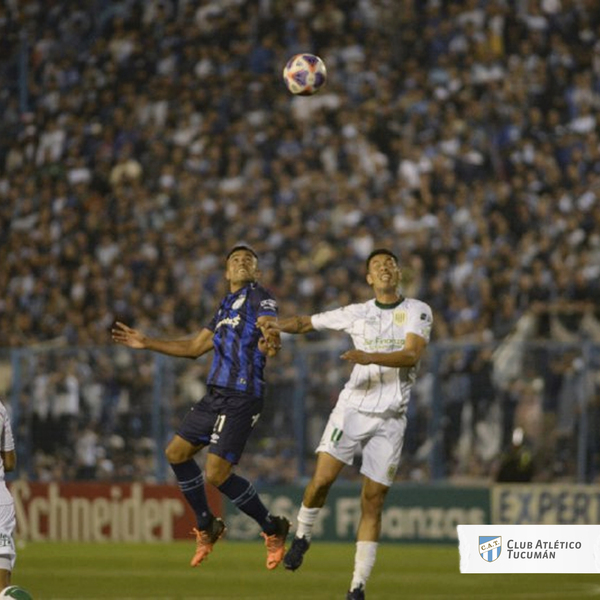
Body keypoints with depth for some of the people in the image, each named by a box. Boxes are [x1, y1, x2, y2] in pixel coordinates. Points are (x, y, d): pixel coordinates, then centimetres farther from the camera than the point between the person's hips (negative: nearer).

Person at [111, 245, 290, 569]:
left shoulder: (259, 297, -5)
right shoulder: (226, 306, 21)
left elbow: (270, 329, -24)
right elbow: (194, 347, 30)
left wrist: (270, 342, -50)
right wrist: (147, 343, 32)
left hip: (242, 399, -9)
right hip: (215, 395, 9)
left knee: (217, 474, -16)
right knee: (176, 453, 12)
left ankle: (273, 530, 2)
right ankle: (206, 526, 26)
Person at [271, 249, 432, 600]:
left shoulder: (418, 312, 3)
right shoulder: (357, 313, 9)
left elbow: (412, 355, -13)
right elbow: (307, 322, 16)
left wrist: (370, 358, -26)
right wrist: (278, 326, -3)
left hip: (390, 419, -1)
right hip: (353, 409, 1)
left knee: (373, 502, -3)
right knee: (322, 479, -16)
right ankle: (302, 537, 13)